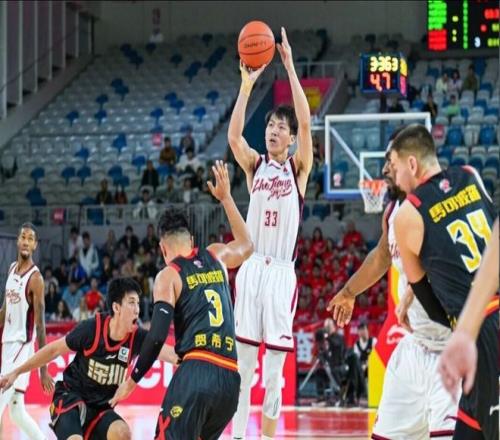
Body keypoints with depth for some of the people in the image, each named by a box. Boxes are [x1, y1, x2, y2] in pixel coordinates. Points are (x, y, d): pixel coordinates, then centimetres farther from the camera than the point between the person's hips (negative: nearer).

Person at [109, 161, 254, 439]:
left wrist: (132, 381, 2)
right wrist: (226, 197, 46)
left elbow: (157, 336, -6)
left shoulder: (168, 276, 4)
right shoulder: (216, 257, 18)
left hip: (196, 372, -6)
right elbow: (246, 245, 43)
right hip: (230, 379, 6)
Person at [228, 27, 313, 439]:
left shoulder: (299, 167, 4)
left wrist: (290, 67, -15)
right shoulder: (255, 164, 9)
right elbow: (233, 135, -10)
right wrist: (247, 84, -19)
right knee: (242, 361, 1)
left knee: (275, 366, 0)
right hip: (252, 267, 2)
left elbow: (306, 122, -12)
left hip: (281, 271, -2)